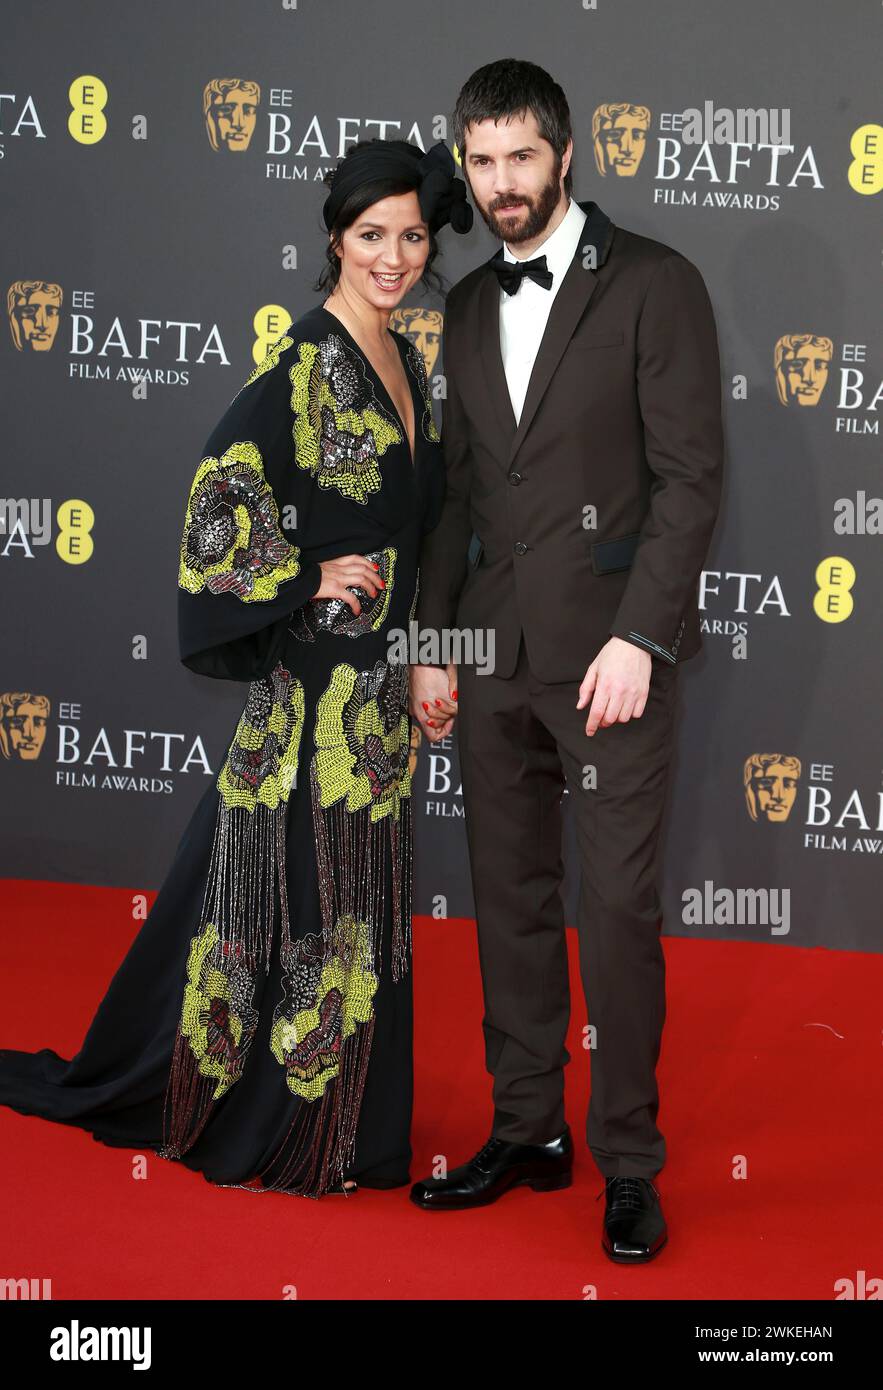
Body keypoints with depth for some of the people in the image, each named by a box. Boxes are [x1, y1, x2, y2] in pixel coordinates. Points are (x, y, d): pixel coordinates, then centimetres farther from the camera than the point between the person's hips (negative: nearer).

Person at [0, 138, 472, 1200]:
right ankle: (265, 1131, 17)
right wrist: (312, 580, -17)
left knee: (350, 901, 14)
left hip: (376, 683, 8)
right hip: (308, 680, -8)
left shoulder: (404, 365, 12)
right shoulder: (302, 366, -14)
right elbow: (219, 504, -20)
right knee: (296, 894, 1)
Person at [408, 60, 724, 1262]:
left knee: (619, 906, -2)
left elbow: (691, 475, -8)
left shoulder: (653, 285, -4)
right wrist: (434, 643, 11)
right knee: (512, 899, 10)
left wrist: (638, 638, -15)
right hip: (496, 655, 5)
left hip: (609, 648, -5)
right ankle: (527, 1132, 23)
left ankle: (628, 1161, 11)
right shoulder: (468, 307, 14)